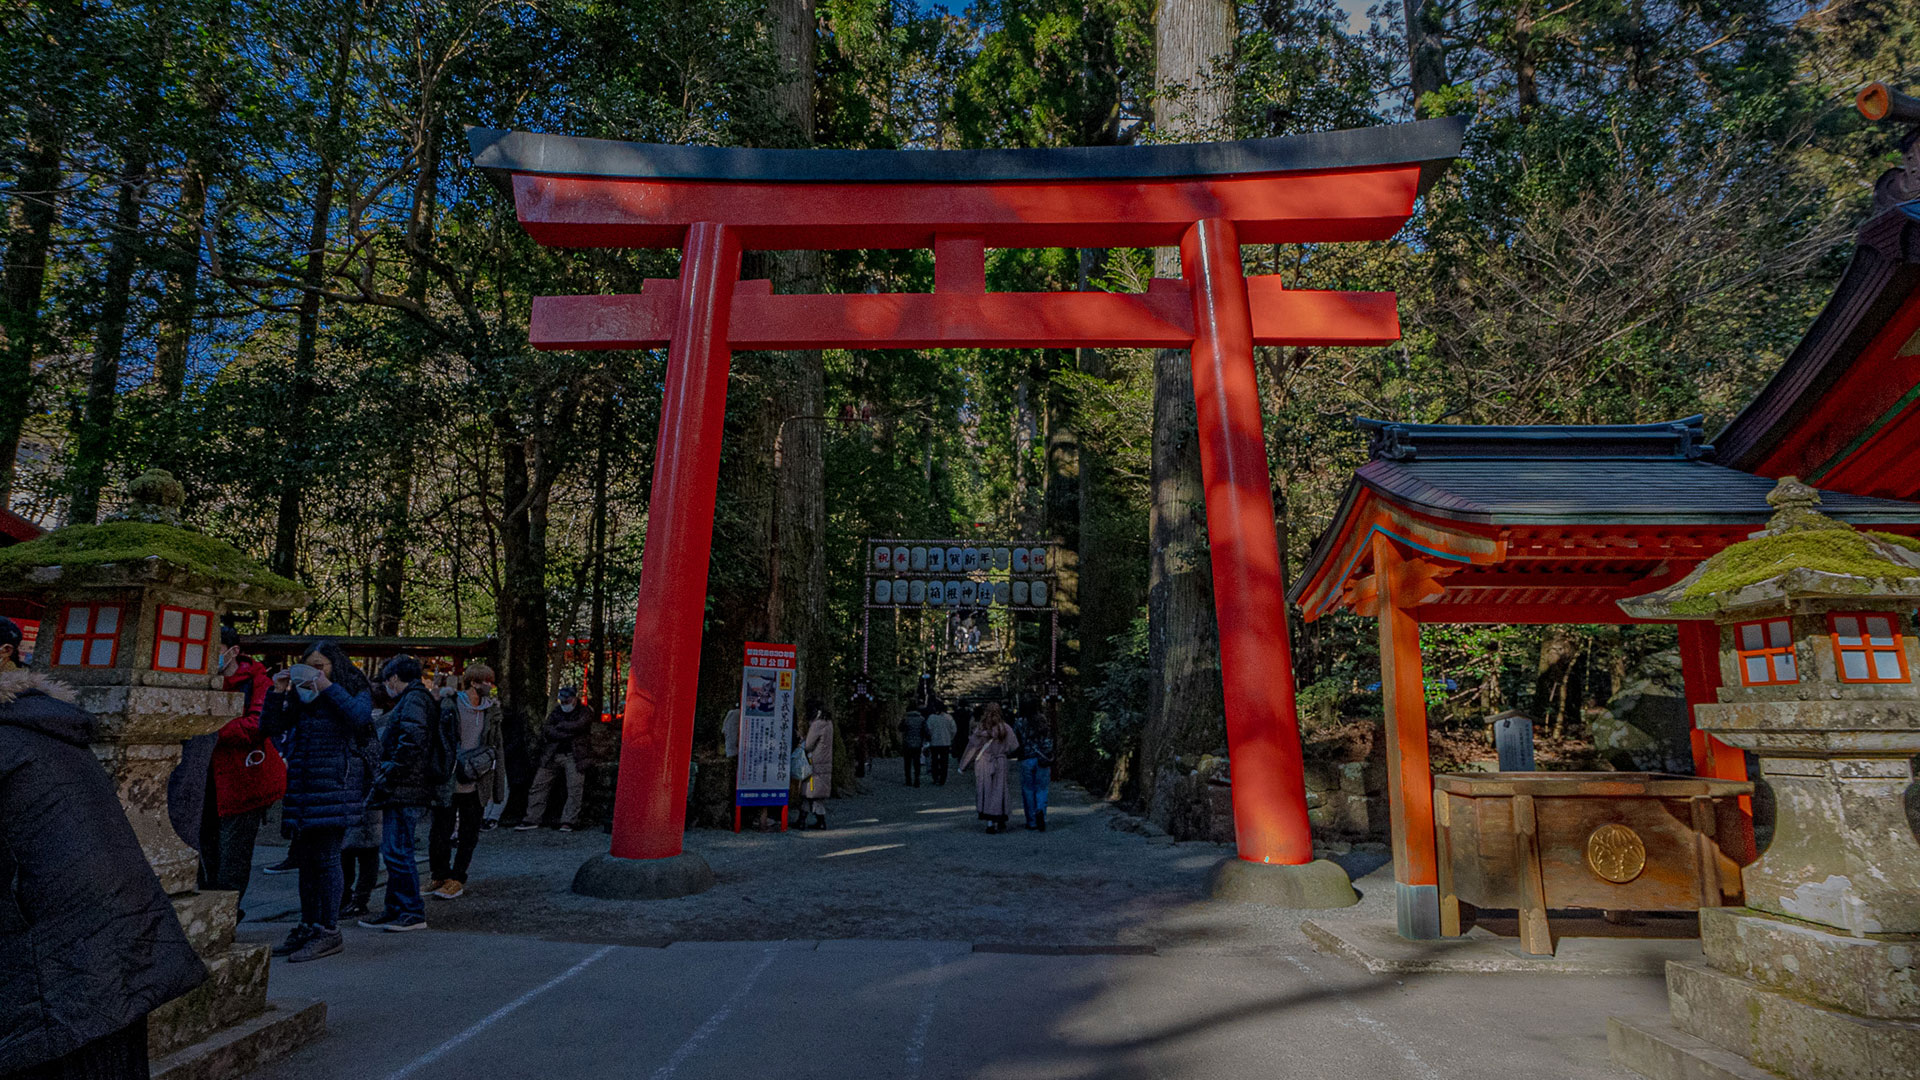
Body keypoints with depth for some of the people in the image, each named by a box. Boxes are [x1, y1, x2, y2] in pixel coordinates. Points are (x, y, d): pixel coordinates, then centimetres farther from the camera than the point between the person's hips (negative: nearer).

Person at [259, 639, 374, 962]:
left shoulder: (354, 693, 2)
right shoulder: (300, 697, 16)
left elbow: (360, 717, -19)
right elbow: (270, 728, 13)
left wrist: (329, 688, -15)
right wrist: (277, 694, 1)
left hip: (333, 787, -6)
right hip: (302, 787, 6)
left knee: (326, 857, -6)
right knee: (305, 859, 12)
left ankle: (329, 930, 0)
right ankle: (308, 926, 21)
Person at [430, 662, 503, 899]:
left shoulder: (491, 709, 8)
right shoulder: (449, 706, -6)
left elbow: (498, 747, 12)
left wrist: (499, 786, 10)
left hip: (475, 785, 4)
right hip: (448, 784, -4)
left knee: (469, 835, 7)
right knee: (441, 834, 5)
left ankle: (456, 880, 18)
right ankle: (440, 877, 22)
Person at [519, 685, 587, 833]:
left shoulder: (583, 713, 3)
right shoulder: (555, 712, 14)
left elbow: (578, 726, -15)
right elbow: (547, 731, 1)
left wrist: (559, 726, -4)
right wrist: (568, 733, -13)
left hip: (573, 755, -3)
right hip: (552, 754, 3)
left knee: (575, 788, -9)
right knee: (539, 785, 0)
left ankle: (568, 821, -4)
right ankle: (532, 819, 7)